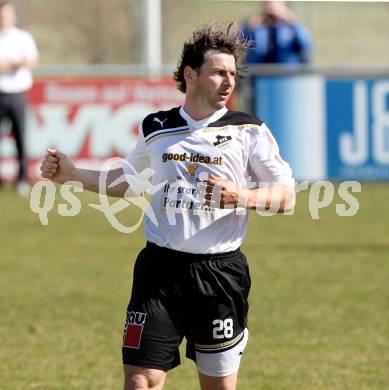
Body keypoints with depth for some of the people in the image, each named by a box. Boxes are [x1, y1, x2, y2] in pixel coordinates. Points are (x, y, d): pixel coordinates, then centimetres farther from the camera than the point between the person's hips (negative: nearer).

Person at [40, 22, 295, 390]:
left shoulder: (248, 131, -2)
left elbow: (286, 195, -1)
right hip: (160, 269, 2)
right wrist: (72, 174, 14)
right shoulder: (156, 128, 7)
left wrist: (241, 197, -19)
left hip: (220, 273, -2)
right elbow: (128, 181, 24)